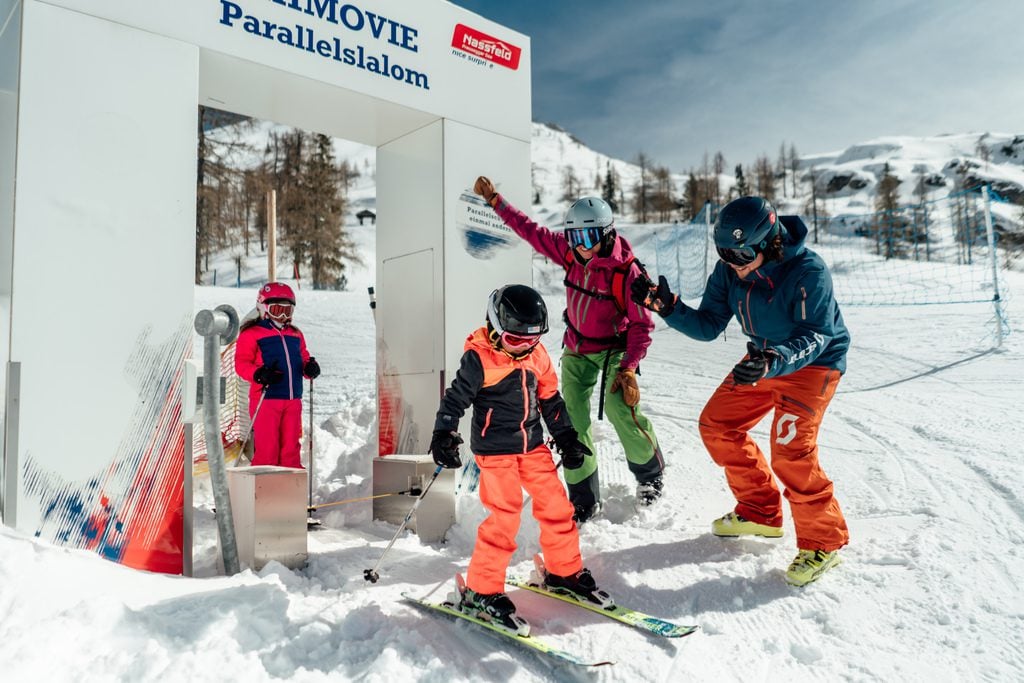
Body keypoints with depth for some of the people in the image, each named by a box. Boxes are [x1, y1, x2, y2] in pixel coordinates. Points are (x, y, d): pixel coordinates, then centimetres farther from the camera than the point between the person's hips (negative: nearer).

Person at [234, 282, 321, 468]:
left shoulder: (296, 335, 19)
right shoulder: (252, 334, 0)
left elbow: (303, 358, 24)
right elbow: (241, 363, -5)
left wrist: (310, 367, 0)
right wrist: (259, 374, -23)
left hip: (293, 398, 5)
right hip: (265, 398, -5)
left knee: (291, 444, 9)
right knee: (267, 446, -4)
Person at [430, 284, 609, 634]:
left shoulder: (537, 355, 5)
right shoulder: (479, 358, -13)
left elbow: (550, 399, 15)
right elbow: (455, 399, -13)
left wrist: (566, 437, 18)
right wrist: (443, 436, -24)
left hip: (533, 445, 6)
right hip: (495, 449, -6)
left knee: (556, 506, 8)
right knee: (504, 517, -10)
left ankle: (565, 572, 28)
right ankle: (481, 592, 4)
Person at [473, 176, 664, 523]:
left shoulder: (626, 271, -22)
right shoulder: (570, 253, -8)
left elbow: (642, 324, -18)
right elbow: (532, 231, 4)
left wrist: (629, 369, -24)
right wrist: (495, 201, 4)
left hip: (613, 349, -4)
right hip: (576, 350, 5)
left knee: (621, 409, -22)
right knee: (573, 419, -3)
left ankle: (651, 473, 8)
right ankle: (584, 499, 9)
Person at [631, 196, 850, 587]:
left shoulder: (808, 272, -27)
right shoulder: (729, 270, -10)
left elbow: (814, 336, -30)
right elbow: (708, 326, -8)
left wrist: (774, 362, -48)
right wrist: (668, 307, -25)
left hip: (813, 363, -7)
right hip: (765, 357, 7)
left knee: (790, 449, -21)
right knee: (716, 426, 5)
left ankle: (823, 541, 0)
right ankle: (761, 512, 21)